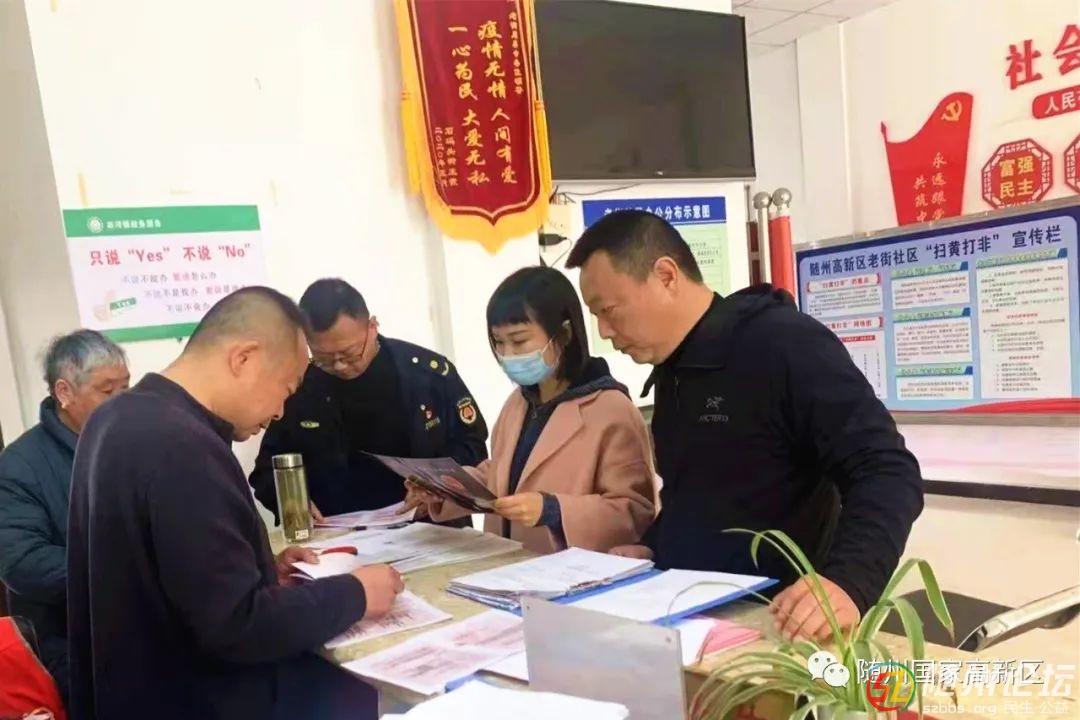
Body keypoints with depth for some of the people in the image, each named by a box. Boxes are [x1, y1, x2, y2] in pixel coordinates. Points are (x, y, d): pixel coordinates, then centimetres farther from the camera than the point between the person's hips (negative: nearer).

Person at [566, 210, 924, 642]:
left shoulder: (784, 344, -15)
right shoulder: (670, 370, 10)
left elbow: (887, 472, -19)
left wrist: (849, 583, -32)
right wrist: (653, 548, 6)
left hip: (778, 627, -6)